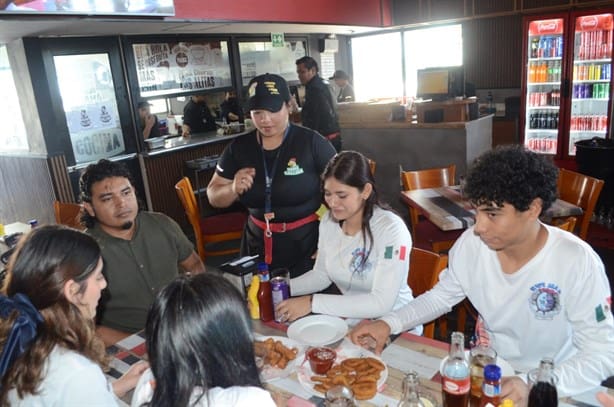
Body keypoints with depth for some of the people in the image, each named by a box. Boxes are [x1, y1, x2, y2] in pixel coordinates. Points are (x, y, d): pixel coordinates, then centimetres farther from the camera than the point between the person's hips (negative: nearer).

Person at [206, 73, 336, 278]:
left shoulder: (311, 142, -11)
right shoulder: (239, 147, 0)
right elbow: (214, 197, 5)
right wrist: (233, 189, -17)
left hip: (309, 242, -3)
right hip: (260, 246, 3)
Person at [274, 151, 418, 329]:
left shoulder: (390, 228, -22)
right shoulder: (328, 220, -3)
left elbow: (382, 303, -28)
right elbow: (321, 274, 10)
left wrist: (313, 302, -29)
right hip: (351, 317, 5)